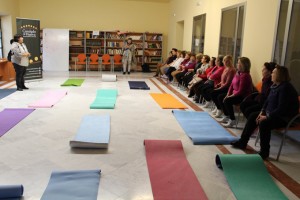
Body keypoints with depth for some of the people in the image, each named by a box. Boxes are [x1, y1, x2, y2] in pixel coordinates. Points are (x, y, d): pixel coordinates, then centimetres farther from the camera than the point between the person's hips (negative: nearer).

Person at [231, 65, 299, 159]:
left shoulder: (285, 88, -24)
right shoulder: (275, 85, 5)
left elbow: (281, 108, -29)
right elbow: (268, 100, 12)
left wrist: (267, 117, -25)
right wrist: (262, 112, -2)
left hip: (285, 117, -10)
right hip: (271, 113, 10)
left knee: (264, 123, -31)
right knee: (252, 116, 4)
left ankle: (264, 152, -15)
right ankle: (242, 142, 10)